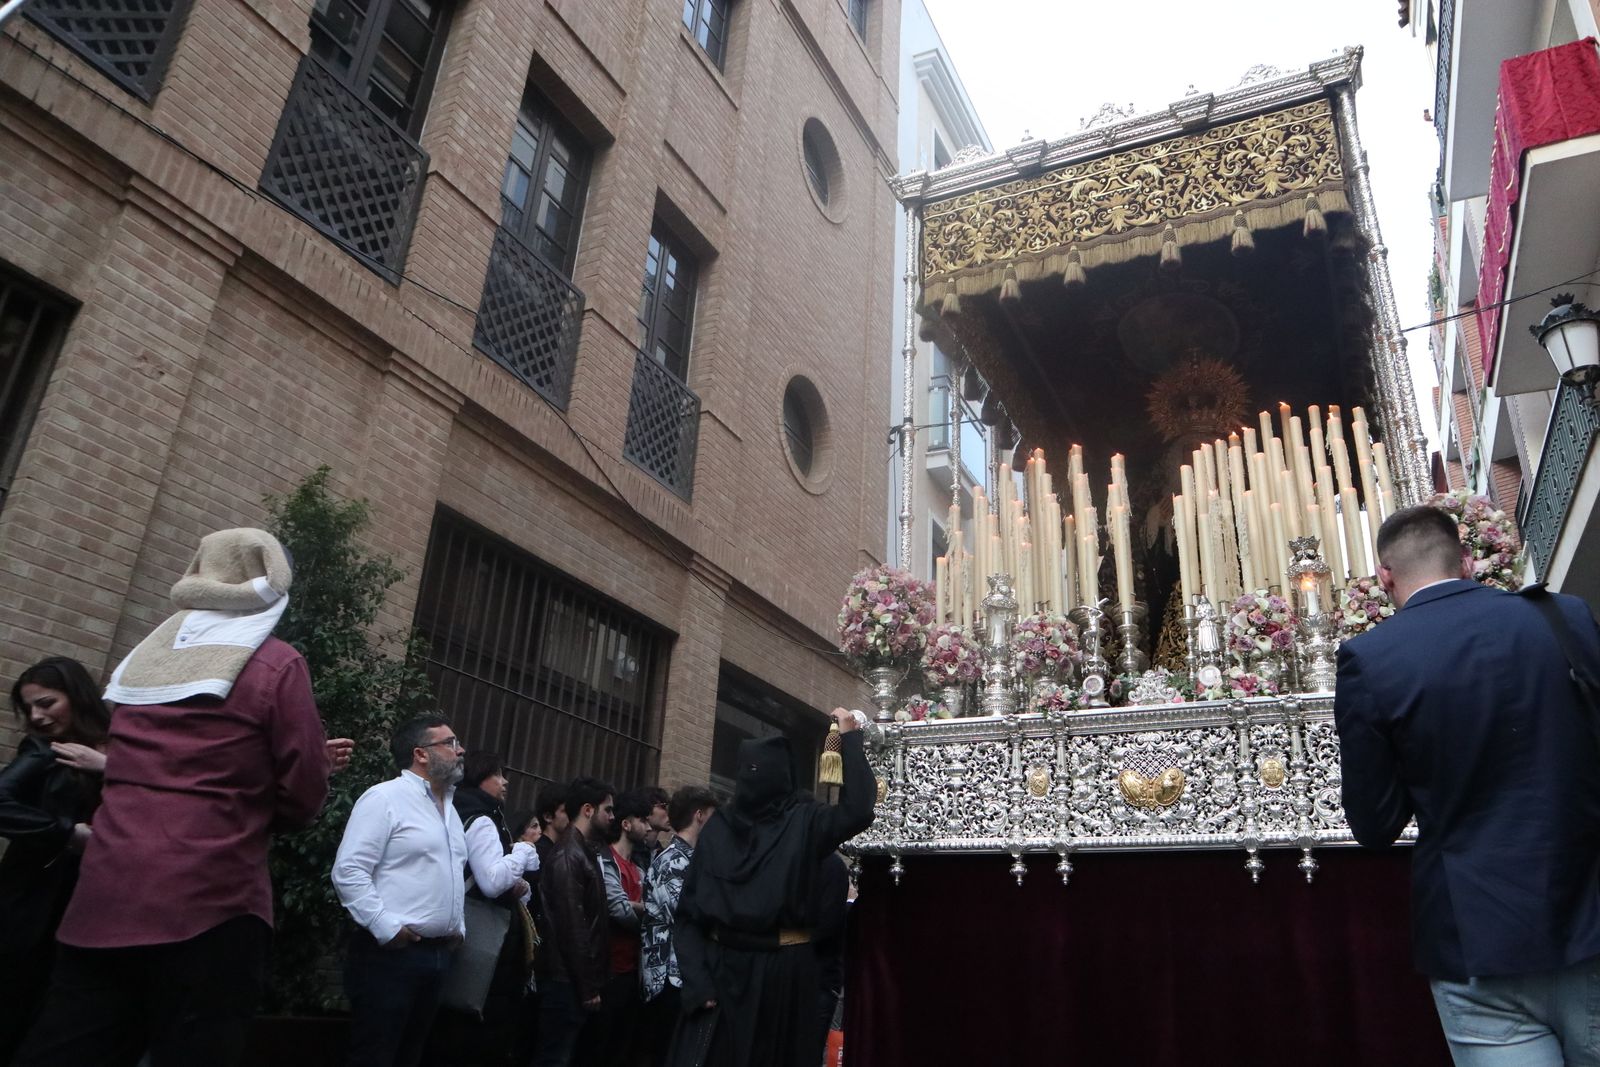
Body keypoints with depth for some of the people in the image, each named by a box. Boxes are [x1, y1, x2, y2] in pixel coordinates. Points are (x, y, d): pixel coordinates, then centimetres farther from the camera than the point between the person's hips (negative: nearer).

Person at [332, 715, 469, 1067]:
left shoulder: (448, 806, 17)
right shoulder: (385, 798, -10)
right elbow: (348, 870, -18)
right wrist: (386, 927, -20)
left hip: (437, 953, 8)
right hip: (392, 953, -8)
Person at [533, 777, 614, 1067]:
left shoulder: (585, 852, 14)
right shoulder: (569, 856, -16)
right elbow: (572, 928, -20)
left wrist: (592, 982, 13)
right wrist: (588, 986, -16)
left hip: (577, 980, 9)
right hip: (568, 982, -9)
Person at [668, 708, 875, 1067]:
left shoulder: (803, 821, -3)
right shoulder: (718, 826, 4)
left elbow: (858, 809, -23)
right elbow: (689, 909, 2)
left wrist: (849, 737, -19)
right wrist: (695, 977, -9)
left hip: (783, 968, -2)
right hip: (720, 965, 2)